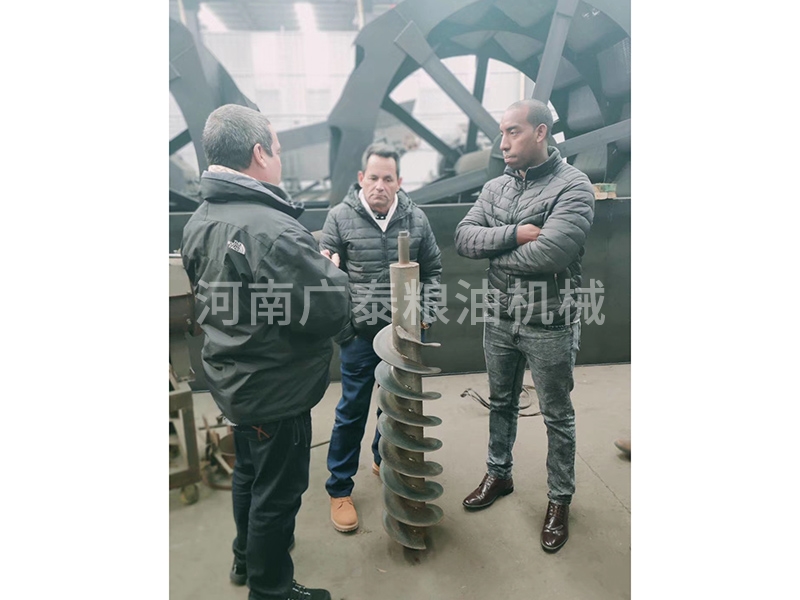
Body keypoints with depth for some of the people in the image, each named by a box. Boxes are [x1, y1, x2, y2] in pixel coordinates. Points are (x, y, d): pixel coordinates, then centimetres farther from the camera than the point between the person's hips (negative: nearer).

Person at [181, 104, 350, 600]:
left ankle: (247, 556, 51)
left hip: (233, 379, 9)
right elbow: (332, 314, -28)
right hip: (277, 390, -9)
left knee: (249, 472, 28)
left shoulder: (199, 222, 0)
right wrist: (332, 272, -8)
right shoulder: (273, 231, -30)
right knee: (278, 491, 12)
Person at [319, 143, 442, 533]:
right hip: (360, 333, -3)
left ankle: (384, 460, 44)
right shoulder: (340, 217, -6)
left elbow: (432, 271, 7)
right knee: (352, 411, 6)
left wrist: (426, 315, 1)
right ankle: (339, 489, 24)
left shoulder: (416, 219, 1)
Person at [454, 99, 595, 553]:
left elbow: (550, 252, -28)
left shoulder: (573, 186, -14)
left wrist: (497, 255, -12)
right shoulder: (496, 187, 5)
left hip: (549, 324, -5)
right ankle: (499, 474, 43)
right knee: (501, 403, 21)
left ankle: (560, 498, 32)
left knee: (558, 416, 12)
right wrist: (514, 234, -20)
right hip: (500, 318, 6)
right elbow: (464, 238, -6)